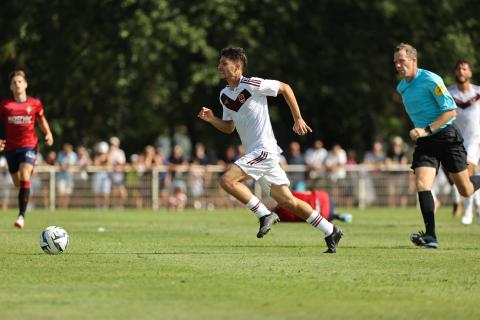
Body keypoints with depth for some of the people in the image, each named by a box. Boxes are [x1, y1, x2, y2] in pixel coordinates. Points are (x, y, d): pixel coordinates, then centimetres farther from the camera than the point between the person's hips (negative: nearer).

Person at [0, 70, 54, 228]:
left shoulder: (35, 104, 1)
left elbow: (42, 120, 18)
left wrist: (48, 134, 1)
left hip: (29, 145, -2)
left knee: (24, 176, -23)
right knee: (18, 184, 11)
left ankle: (21, 215, -25)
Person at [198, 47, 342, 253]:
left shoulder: (252, 85, -12)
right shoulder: (224, 95, 12)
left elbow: (285, 88, -3)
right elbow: (229, 127, 21)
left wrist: (298, 119, 0)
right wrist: (212, 119, 2)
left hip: (264, 149, -8)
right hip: (254, 153, 8)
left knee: (227, 180, -21)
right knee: (287, 201, 8)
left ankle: (265, 215, -10)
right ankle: (330, 232, 16)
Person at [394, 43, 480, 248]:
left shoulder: (431, 80, -15)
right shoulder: (402, 87, 9)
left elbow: (451, 110, -17)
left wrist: (427, 130, -23)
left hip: (446, 137, -5)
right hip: (424, 143, 5)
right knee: (422, 185, -17)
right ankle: (430, 237, -21)